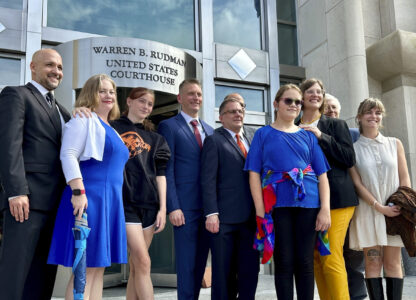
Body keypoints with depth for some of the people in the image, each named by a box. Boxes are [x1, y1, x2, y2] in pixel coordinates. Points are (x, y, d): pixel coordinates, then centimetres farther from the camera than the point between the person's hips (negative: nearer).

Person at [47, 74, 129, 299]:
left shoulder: (110, 129, 22)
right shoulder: (83, 119, -3)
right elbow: (68, 155, -15)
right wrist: (78, 191, -24)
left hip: (110, 201, 9)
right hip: (89, 198, -9)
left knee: (98, 266, 10)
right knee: (85, 267, -8)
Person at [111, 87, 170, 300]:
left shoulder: (154, 137, 16)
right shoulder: (113, 128, 5)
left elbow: (160, 173, 12)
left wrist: (162, 208, 5)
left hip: (149, 204, 4)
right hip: (126, 202, -4)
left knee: (135, 266, 6)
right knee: (143, 262, -12)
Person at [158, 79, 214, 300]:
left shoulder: (209, 130, 17)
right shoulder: (168, 126, -1)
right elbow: (166, 170, -8)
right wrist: (173, 207, -14)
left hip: (208, 207, 6)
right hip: (185, 207, -6)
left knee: (201, 261, 12)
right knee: (186, 263, 0)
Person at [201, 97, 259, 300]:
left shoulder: (254, 137, 14)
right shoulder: (214, 141, 0)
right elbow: (208, 180, -6)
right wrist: (211, 213, -13)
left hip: (250, 216, 4)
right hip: (225, 218, -4)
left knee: (250, 269, 8)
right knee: (224, 270, 5)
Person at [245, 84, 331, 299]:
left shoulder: (308, 136, 15)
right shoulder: (263, 134, 8)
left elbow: (322, 174, 9)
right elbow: (254, 173, 1)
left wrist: (325, 208, -4)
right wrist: (260, 210, -10)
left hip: (307, 202, 2)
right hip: (277, 204, -2)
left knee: (305, 261, 4)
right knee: (284, 263, 2)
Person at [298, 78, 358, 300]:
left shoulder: (336, 125, 7)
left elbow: (349, 159, -3)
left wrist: (321, 136, -9)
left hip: (335, 197, -2)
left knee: (331, 258, -9)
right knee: (316, 259, 5)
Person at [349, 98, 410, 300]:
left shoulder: (395, 144, 9)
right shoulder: (353, 149, 2)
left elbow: (404, 179, 7)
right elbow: (357, 184, -3)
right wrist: (380, 207, -12)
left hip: (394, 211, 2)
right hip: (368, 212, -2)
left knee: (393, 264, 3)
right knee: (373, 263, -2)